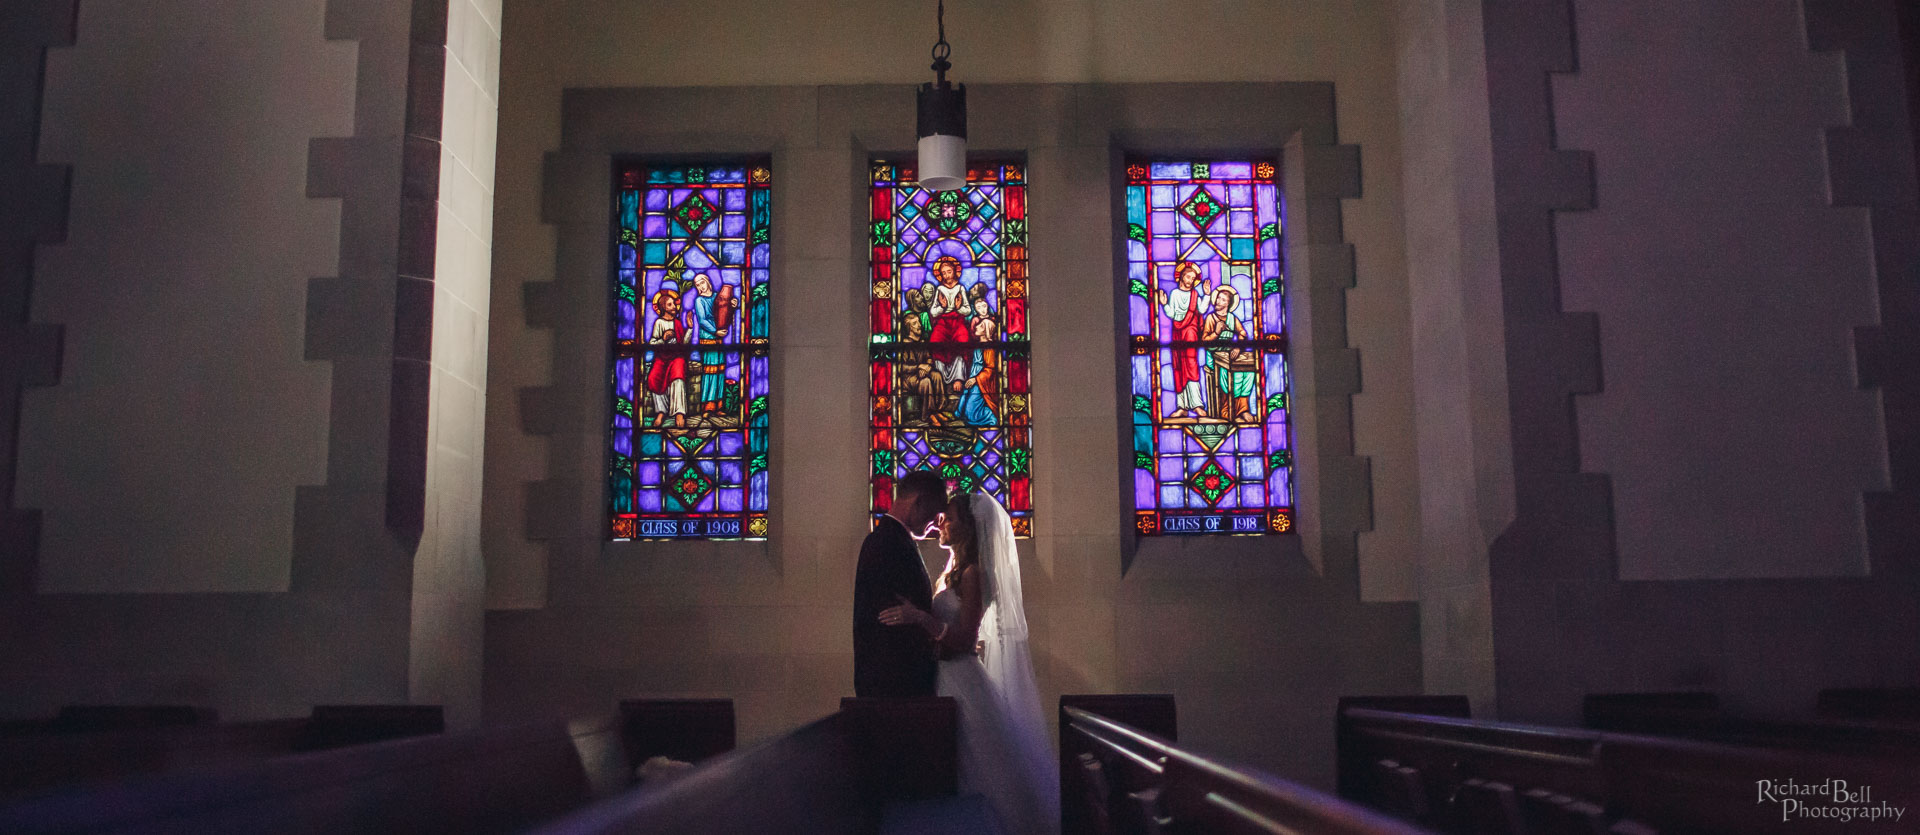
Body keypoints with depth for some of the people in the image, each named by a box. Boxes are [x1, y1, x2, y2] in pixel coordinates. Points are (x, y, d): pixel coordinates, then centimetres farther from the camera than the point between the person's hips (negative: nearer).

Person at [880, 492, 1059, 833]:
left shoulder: (972, 573, -13)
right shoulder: (953, 570, 15)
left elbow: (965, 639, -20)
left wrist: (921, 618, -29)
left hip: (962, 681, -9)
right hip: (947, 675, 9)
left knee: (972, 769, -4)